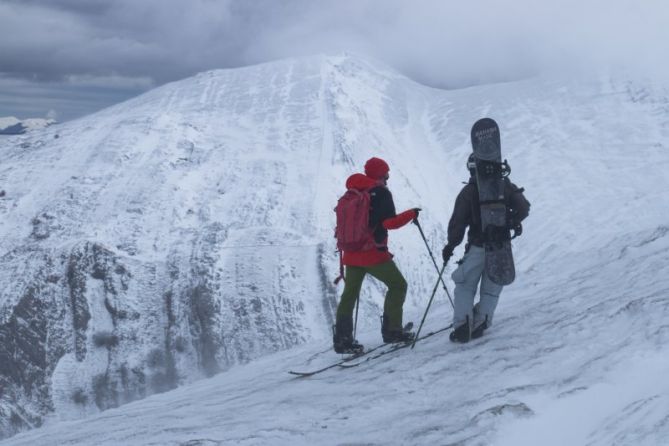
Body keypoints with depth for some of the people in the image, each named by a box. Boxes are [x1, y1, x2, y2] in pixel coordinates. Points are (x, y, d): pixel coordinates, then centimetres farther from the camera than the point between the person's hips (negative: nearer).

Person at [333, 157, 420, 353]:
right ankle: (392, 330, 4)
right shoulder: (381, 193, -8)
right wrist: (411, 214, -3)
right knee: (398, 285, 9)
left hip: (351, 253, 6)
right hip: (374, 253, -6)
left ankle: (342, 338, 6)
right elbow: (390, 222, -15)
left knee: (350, 294, 11)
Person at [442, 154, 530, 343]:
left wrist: (450, 245, 3)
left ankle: (462, 326, -4)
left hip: (478, 247, -2)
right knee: (491, 288, 14)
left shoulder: (468, 192, -4)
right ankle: (479, 325, 5)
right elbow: (523, 208, -3)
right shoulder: (505, 186, 1)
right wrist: (510, 222, 14)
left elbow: (458, 221, -7)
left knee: (465, 285, 9)